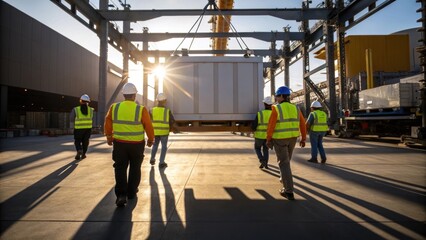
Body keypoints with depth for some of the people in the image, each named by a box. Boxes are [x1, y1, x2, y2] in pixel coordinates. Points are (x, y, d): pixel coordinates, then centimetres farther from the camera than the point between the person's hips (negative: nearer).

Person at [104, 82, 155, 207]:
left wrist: (109, 137, 21)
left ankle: (121, 194, -3)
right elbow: (148, 126, -9)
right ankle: (131, 192, 27)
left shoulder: (114, 107, -4)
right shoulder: (141, 110, -12)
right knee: (135, 168, 16)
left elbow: (108, 123, 5)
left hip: (119, 143, 1)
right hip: (137, 144, -1)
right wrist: (151, 139, 8)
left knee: (120, 169, 9)